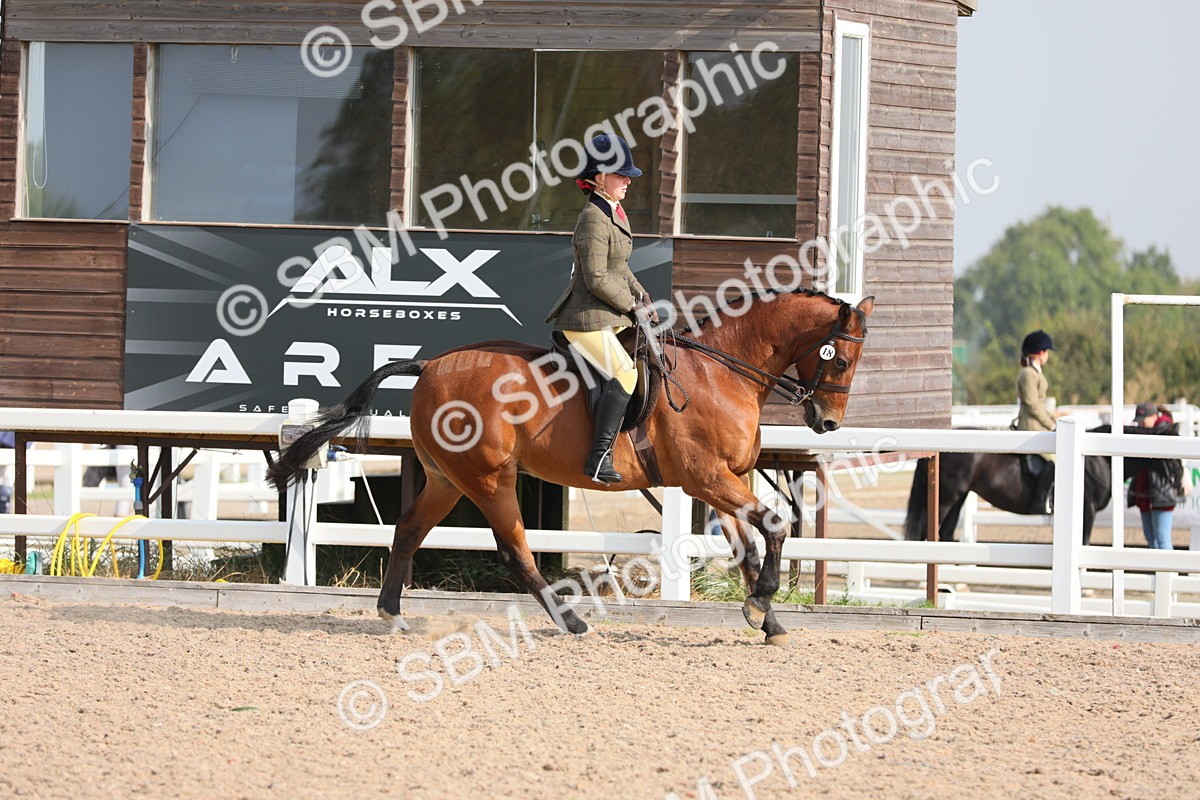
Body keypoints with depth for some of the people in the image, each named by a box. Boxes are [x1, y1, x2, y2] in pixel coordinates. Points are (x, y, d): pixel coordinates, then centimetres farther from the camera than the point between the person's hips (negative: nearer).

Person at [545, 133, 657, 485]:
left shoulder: (615, 212, 14)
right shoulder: (594, 219, -17)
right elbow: (597, 279, -21)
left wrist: (642, 298, 12)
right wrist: (633, 305, -11)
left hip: (610, 316, 11)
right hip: (588, 320, -11)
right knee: (625, 372, -26)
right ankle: (599, 456, -29)